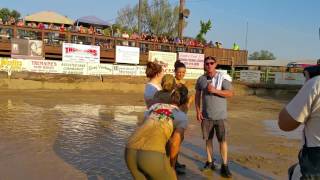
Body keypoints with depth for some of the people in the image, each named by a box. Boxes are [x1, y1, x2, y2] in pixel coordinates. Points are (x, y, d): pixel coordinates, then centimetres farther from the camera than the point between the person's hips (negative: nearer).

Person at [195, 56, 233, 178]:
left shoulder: (223, 78, -8)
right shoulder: (201, 79, 2)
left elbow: (230, 93, -12)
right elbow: (197, 95, 8)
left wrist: (215, 90, -22)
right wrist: (198, 111, 1)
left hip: (220, 115, -3)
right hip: (206, 115, 3)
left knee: (222, 140, 0)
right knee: (208, 139, 11)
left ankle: (224, 166, 10)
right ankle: (209, 162, 25)